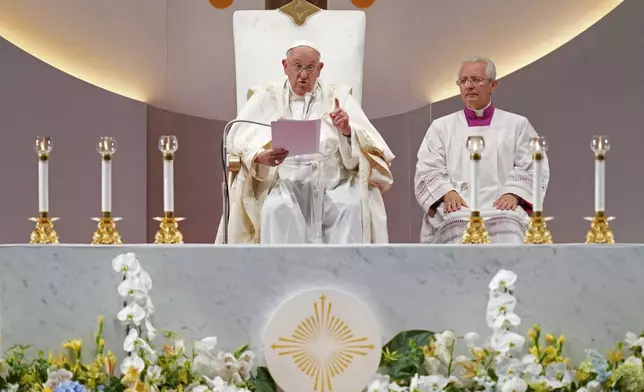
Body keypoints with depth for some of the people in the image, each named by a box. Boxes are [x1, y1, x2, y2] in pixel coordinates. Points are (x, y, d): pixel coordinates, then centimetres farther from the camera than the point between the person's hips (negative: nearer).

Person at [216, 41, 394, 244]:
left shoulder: (338, 96, 15)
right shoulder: (267, 97, 13)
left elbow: (368, 142, 6)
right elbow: (238, 135, -1)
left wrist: (347, 131, -18)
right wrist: (260, 156, -23)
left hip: (333, 183, 1)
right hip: (284, 183, -1)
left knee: (350, 207, -30)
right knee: (277, 208, -33)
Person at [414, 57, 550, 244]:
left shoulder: (517, 125, 21)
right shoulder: (441, 127, 22)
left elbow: (531, 167, 9)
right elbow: (428, 169, 10)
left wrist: (513, 193, -11)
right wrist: (447, 192, -11)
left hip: (502, 207, 0)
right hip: (457, 208, 0)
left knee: (508, 225, -36)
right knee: (459, 226, -35)